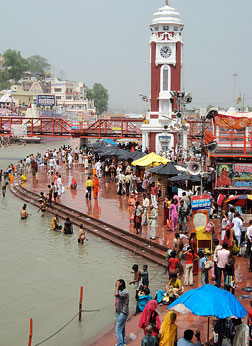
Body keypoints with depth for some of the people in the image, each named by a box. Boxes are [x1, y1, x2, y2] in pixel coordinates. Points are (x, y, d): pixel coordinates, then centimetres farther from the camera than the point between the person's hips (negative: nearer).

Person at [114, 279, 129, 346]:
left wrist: (117, 286, -28)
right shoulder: (120, 291, 9)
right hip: (120, 312, 10)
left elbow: (116, 294, -36)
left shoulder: (125, 292, -21)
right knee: (122, 328, 19)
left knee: (118, 329, -10)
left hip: (122, 313, -10)